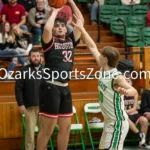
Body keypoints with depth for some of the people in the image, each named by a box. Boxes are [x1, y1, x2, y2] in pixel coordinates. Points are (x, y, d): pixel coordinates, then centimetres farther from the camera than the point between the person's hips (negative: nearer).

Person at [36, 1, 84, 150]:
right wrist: (54, 12, -8)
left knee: (66, 127, 13)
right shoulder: (50, 42, -3)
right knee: (47, 129, -4)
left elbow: (80, 21, 11)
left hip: (65, 88, 7)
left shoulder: (70, 40, 13)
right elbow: (47, 28, -24)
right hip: (51, 87, -7)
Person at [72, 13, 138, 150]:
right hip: (109, 121, 9)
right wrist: (81, 28, 12)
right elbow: (93, 47, 9)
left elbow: (134, 91, -30)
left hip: (118, 122, -9)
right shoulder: (103, 70, 2)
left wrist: (125, 91, -54)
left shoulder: (117, 77, -21)